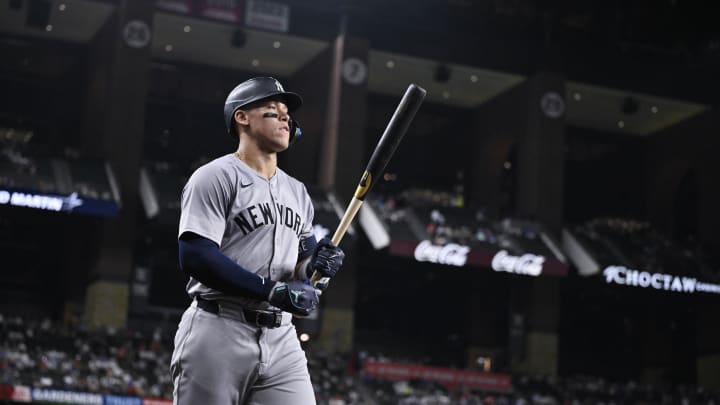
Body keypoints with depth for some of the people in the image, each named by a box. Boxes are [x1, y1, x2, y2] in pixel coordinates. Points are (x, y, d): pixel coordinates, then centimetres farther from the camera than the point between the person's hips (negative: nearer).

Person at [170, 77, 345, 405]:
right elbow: (195, 257, -15)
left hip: (281, 340, 6)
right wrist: (272, 290, -19)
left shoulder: (297, 192, 21)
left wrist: (315, 262, -1)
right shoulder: (216, 177, -2)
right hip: (219, 335, -6)